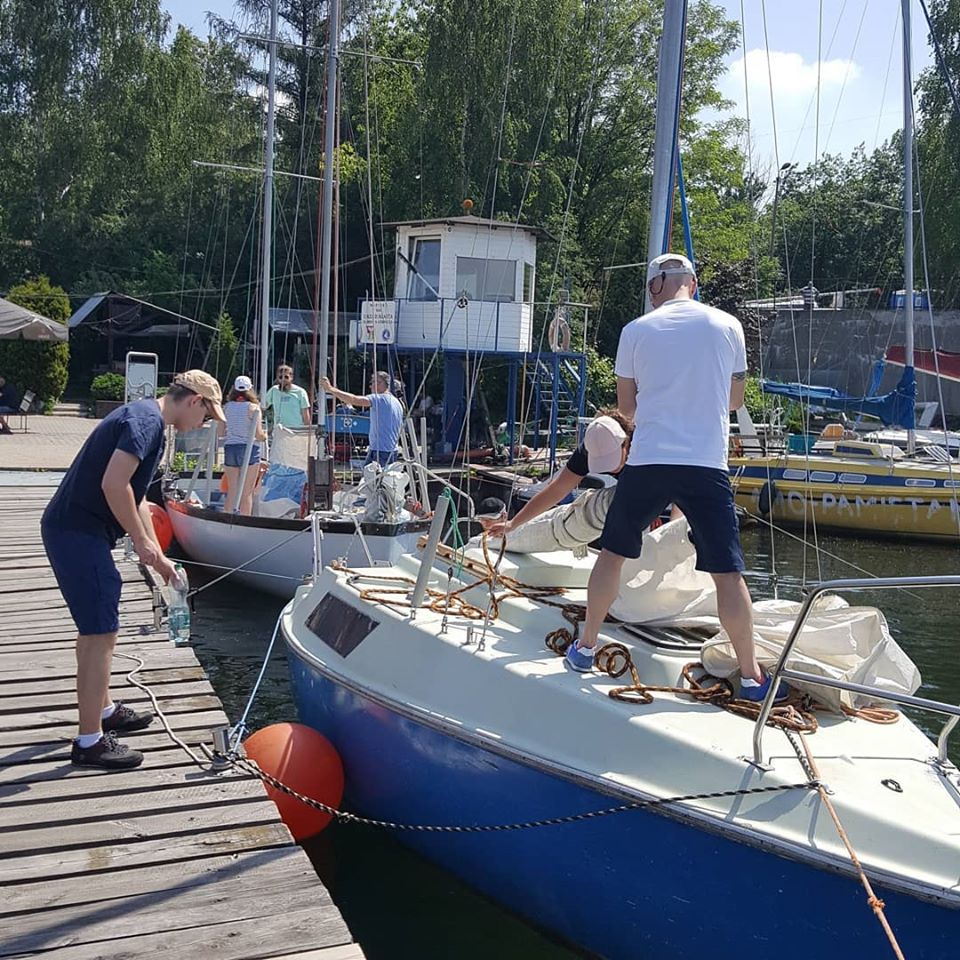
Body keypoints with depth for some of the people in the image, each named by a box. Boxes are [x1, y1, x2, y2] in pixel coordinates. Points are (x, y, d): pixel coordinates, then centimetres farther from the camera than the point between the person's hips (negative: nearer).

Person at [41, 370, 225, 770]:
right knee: (100, 633, -6)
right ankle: (90, 741, 1)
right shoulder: (146, 420, -14)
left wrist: (158, 556, 26)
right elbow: (113, 484, -26)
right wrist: (141, 541, -14)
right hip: (78, 532, -11)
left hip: (73, 530, 11)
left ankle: (103, 710, 37)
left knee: (97, 627, 22)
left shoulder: (146, 419, 18)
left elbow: (135, 497, 25)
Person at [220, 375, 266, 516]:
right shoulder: (253, 408, -6)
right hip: (249, 449, -4)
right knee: (247, 493, 2)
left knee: (231, 491, 10)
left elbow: (221, 433, 6)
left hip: (230, 448, 4)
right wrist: (265, 437, 10)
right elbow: (258, 434, -12)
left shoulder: (227, 407, 5)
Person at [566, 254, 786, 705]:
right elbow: (734, 399, 16)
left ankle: (585, 647, 26)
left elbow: (626, 406, 11)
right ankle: (750, 675, 9)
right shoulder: (726, 325, 6)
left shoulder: (636, 330, 4)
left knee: (612, 552, 17)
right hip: (707, 465, 0)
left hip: (647, 462, 1)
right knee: (728, 572, 4)